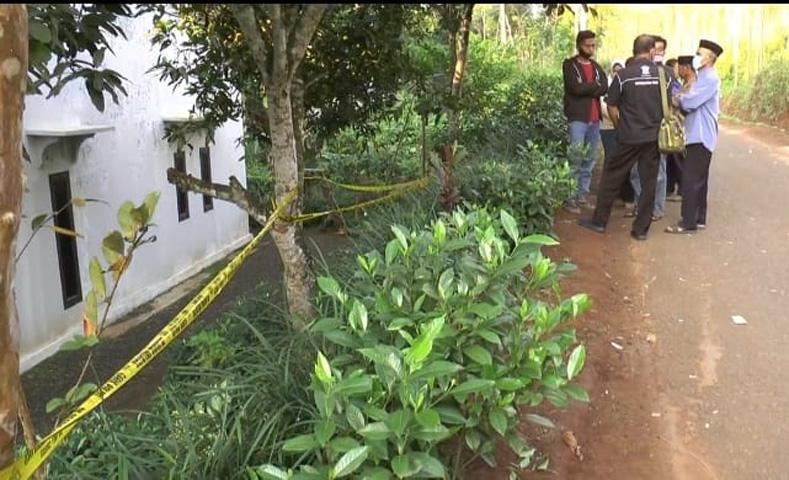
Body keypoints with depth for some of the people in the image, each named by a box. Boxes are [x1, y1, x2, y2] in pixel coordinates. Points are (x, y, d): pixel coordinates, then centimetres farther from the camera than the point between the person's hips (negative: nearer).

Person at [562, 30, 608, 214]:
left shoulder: (596, 66, 17)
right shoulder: (570, 65, -1)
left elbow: (605, 88, 1)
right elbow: (576, 88, -16)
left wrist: (587, 89, -12)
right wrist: (595, 85, -3)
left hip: (594, 118, 7)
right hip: (577, 117, -6)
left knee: (590, 159, 9)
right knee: (575, 158, -11)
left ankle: (583, 194, 18)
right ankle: (570, 197, -8)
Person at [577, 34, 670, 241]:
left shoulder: (624, 74, -7)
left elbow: (612, 106, -2)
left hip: (629, 137, -2)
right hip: (654, 136, 2)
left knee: (611, 177, 10)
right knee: (649, 182, 8)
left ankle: (599, 221, 16)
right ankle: (641, 229, 12)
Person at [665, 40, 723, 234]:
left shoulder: (710, 79, -15)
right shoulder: (703, 78, 17)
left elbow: (690, 102, -21)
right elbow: (691, 104, 16)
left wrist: (676, 99, -3)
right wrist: (680, 100, -3)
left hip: (701, 137, -10)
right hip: (698, 136, 10)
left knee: (691, 180, -9)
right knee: (699, 180, 14)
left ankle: (688, 223, -7)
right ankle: (699, 219, 21)